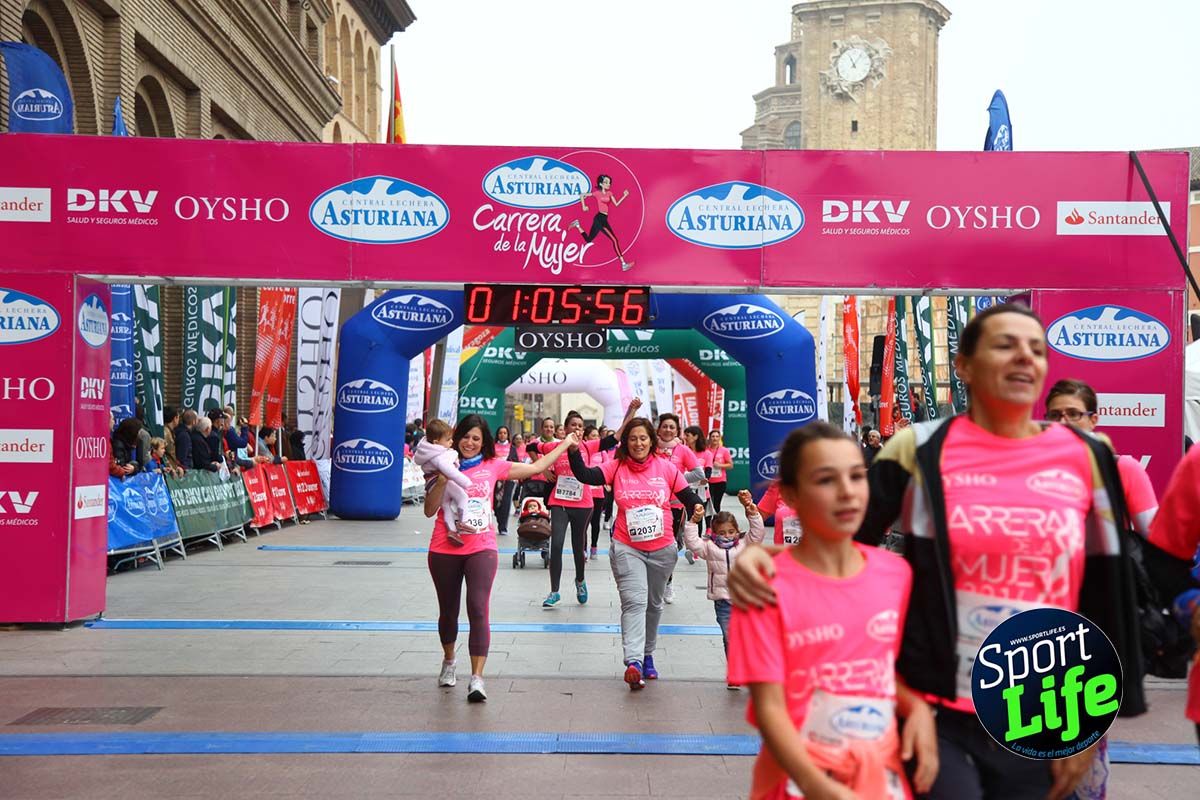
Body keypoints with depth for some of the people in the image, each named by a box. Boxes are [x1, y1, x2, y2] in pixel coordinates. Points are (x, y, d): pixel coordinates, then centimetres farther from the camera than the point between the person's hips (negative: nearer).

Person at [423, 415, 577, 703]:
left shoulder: (492, 466, 4)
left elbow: (536, 467, 13)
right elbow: (430, 510, -4)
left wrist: (565, 444, 16)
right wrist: (442, 479, -18)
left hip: (481, 549, -1)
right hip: (445, 550, 1)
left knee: (478, 610, -15)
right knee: (448, 611, 16)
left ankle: (477, 679, -15)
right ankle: (449, 661, 42)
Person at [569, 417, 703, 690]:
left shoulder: (666, 468, -2)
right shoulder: (617, 467, -4)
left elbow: (688, 496, 2)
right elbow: (585, 476, -15)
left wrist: (698, 506, -19)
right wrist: (574, 452, -29)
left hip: (662, 549, 2)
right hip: (627, 548, -2)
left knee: (654, 604, 17)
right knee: (634, 601, -16)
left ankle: (647, 655, 34)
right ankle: (633, 661, -22)